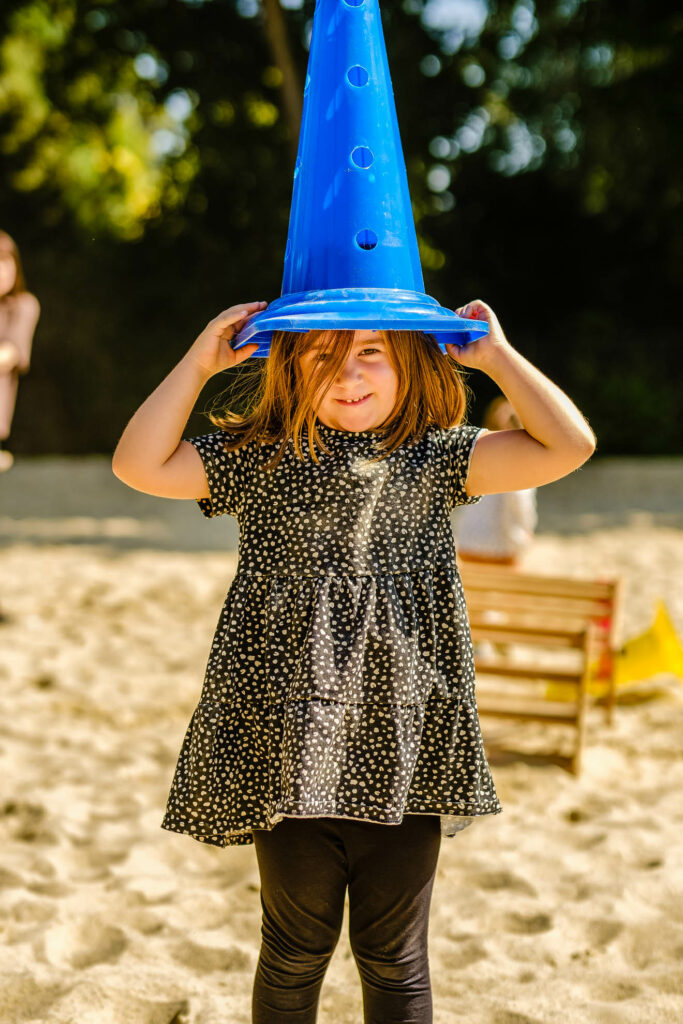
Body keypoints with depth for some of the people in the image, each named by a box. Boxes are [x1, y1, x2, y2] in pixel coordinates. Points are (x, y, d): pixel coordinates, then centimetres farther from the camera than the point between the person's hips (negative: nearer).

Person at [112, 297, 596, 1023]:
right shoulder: (257, 459, 2)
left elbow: (568, 445, -5)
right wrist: (199, 363, -7)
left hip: (404, 749, 0)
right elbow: (139, 465, -6)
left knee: (395, 960, 13)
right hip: (292, 752, 0)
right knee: (295, 951, 15)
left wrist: (497, 356, -4)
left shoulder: (437, 457, 2)